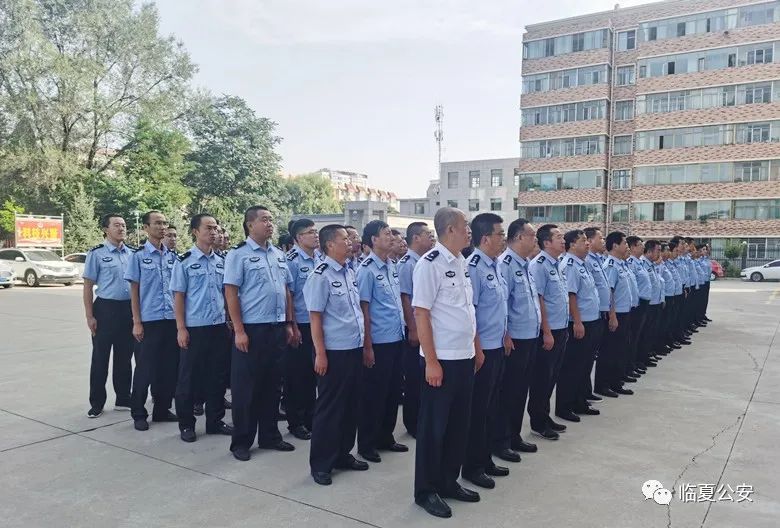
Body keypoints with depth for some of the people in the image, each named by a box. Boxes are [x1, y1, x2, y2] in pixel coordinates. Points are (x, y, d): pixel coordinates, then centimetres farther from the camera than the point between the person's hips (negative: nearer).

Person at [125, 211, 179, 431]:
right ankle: (139, 414, 19)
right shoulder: (139, 256, -3)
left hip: (172, 319, 4)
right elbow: (134, 290, -3)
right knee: (145, 369, 4)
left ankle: (162, 410, 25)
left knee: (169, 368, 10)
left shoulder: (172, 255, 8)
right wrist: (137, 322, -7)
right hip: (149, 321, -4)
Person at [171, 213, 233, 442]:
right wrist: (181, 328, -10)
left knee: (217, 376, 11)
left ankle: (215, 421, 24)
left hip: (219, 327, 5)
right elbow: (178, 296, -7)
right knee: (188, 377, 7)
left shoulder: (221, 261, 8)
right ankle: (186, 424, 20)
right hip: (194, 328, -4)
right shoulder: (184, 261, -6)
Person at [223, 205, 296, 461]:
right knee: (246, 387, 4)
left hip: (277, 329, 6)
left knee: (272, 385, 15)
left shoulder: (280, 255, 11)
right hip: (251, 329, -6)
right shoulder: (239, 254, -7)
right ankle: (241, 441, 17)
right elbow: (231, 293, -11)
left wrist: (289, 324, 10)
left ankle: (270, 436, 28)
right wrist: (239, 331, -15)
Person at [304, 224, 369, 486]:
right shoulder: (321, 275, -14)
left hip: (354, 349, 8)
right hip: (334, 351, -8)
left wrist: (363, 345, 16)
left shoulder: (351, 273, 9)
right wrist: (320, 354, -17)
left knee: (350, 405, 16)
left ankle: (343, 454, 31)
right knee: (329, 407, 3)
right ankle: (320, 464, 18)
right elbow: (315, 317, -14)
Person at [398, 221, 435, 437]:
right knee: (414, 378, 3)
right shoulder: (406, 263, -14)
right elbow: (404, 298, -17)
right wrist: (413, 330, -17)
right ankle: (412, 424, 16)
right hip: (415, 329, -8)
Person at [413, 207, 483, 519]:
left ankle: (448, 481, 31)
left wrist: (477, 348, 17)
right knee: (434, 425, 4)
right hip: (441, 359, -8)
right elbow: (421, 314, -17)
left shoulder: (461, 263, 10)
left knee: (459, 423, 16)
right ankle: (425, 490, 19)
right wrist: (431, 361, -19)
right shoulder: (430, 264, -15)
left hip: (465, 357, 8)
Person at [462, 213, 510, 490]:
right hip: (482, 349, -9)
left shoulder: (495, 266, 10)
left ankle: (485, 459, 31)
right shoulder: (474, 267, -19)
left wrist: (505, 335, 18)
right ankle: (471, 466, 17)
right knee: (477, 409, 3)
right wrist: (477, 349, -19)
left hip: (497, 347, 9)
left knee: (490, 406, 18)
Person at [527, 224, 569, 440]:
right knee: (542, 378, 2)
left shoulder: (556, 265, 12)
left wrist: (563, 329, 16)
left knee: (552, 376, 16)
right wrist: (547, 332, -18)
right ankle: (538, 422, 14)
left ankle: (545, 416, 28)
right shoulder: (539, 265, -15)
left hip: (561, 330, 9)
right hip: (548, 332, -9)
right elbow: (537, 300, -18)